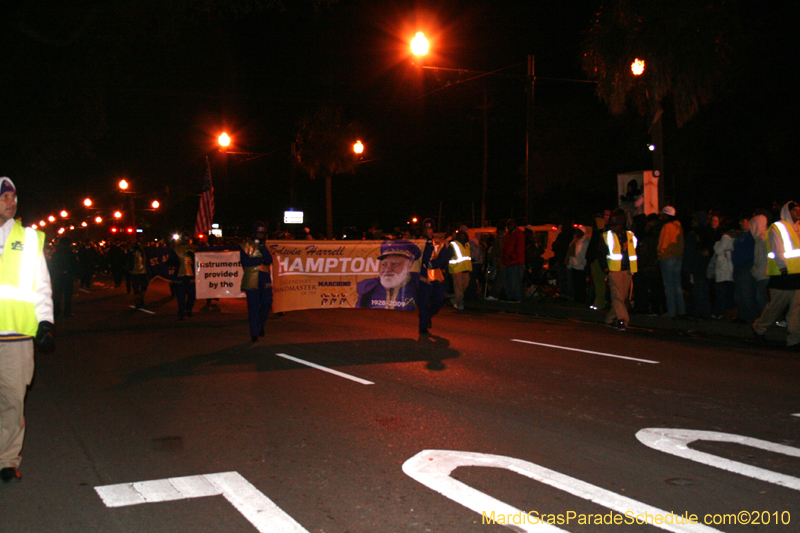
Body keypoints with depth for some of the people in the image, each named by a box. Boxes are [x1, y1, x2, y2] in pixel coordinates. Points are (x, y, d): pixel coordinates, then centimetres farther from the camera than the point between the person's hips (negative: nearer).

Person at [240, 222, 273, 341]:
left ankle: (261, 325, 20)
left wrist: (262, 248, -10)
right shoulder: (245, 246, 4)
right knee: (253, 307, -3)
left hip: (265, 279, 3)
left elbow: (269, 260, -1)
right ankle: (254, 333, 3)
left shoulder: (265, 246, 16)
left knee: (267, 302, -6)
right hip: (251, 280, -3)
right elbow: (245, 262, -10)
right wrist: (261, 260, -6)